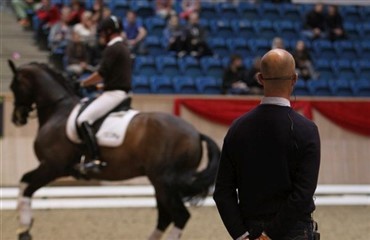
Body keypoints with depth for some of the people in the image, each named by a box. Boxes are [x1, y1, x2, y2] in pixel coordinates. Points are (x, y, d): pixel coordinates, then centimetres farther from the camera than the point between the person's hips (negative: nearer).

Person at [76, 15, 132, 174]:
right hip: (120, 92, 11)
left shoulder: (112, 48, -13)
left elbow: (101, 74, -18)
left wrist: (83, 83, -7)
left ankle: (96, 160, -28)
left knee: (83, 120, -18)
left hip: (114, 93, -11)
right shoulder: (123, 48, 18)